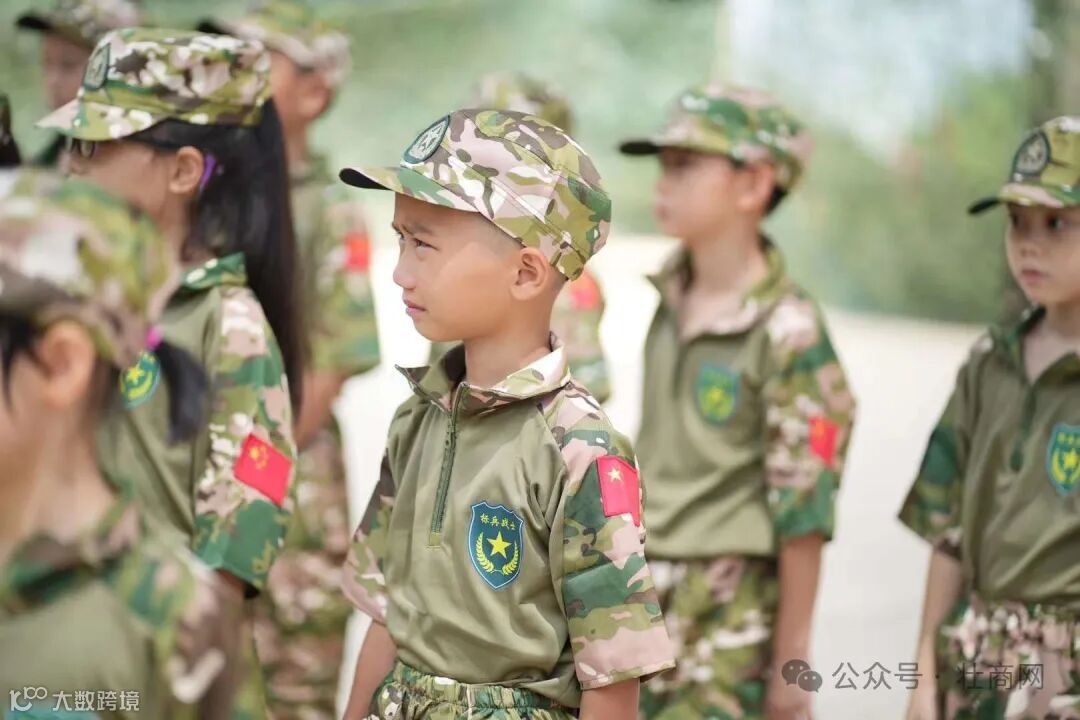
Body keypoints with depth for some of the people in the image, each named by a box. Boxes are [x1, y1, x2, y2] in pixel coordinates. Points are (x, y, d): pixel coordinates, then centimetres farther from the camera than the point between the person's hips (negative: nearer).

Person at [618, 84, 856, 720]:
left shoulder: (788, 333, -15)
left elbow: (803, 509, -14)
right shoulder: (672, 303, 7)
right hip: (641, 593, 7)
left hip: (728, 613, -7)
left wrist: (791, 653, -12)